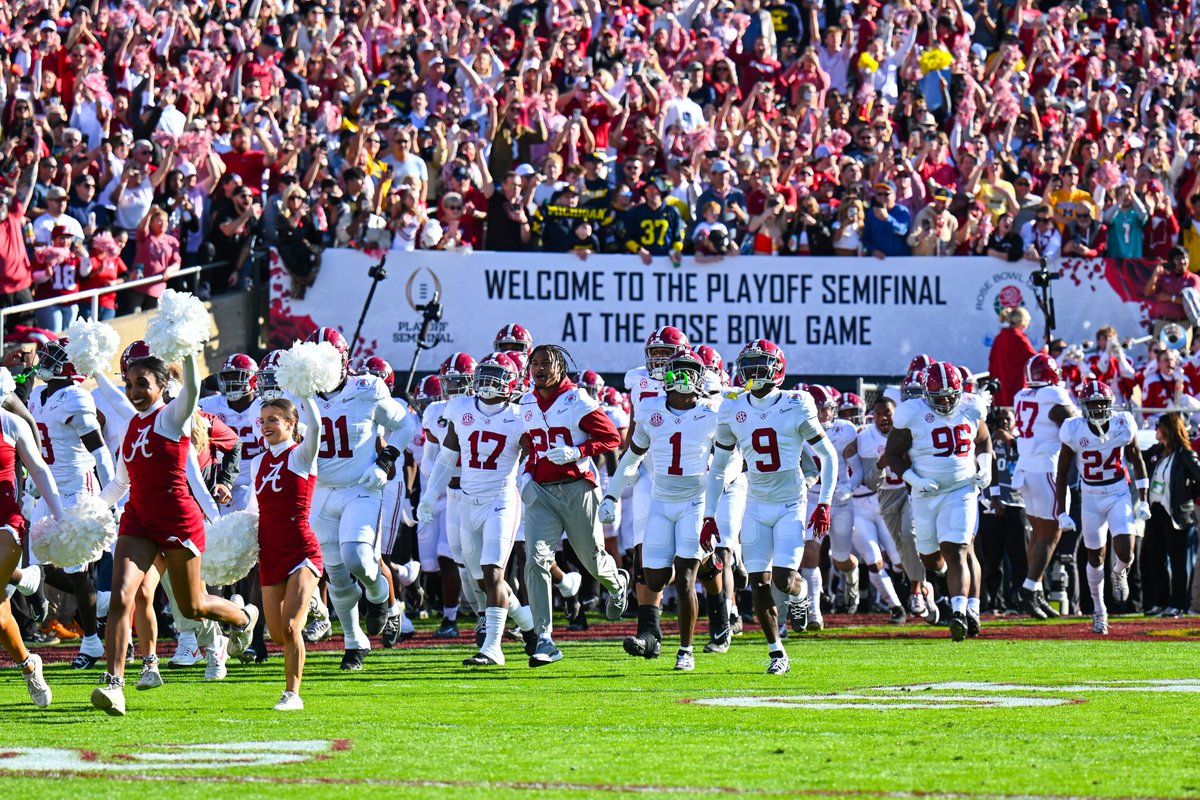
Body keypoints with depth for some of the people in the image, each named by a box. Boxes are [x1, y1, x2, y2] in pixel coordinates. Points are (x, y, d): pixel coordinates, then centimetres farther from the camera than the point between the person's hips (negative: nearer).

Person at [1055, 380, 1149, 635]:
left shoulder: (1123, 425, -11)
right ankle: (1099, 612, 26)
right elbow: (1062, 473, -4)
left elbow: (1136, 461, 4)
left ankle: (1119, 572, 22)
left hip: (1120, 494, 0)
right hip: (1091, 499, 0)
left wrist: (1143, 500, 3)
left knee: (1125, 553, -15)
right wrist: (1062, 513, -6)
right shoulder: (1074, 432, -14)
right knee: (1095, 557, 9)